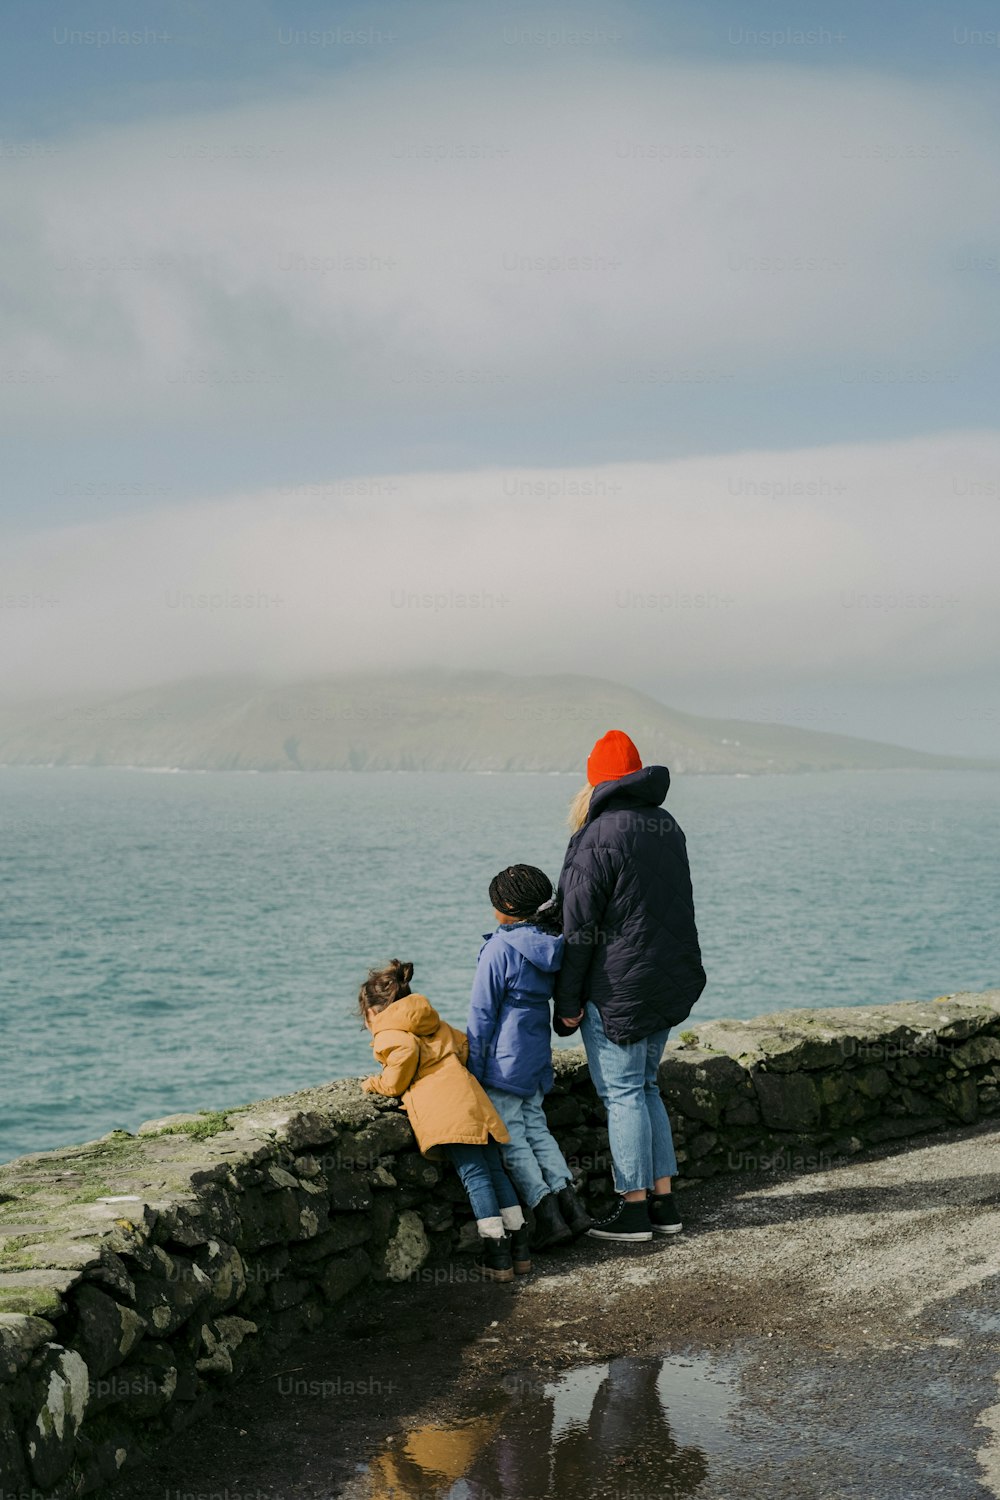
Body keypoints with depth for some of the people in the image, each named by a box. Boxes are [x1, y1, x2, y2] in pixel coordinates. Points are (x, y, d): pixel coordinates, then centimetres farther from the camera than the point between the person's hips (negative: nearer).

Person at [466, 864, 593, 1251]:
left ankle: (548, 1218, -8)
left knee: (511, 1138, -2)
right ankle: (571, 1204, 6)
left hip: (504, 1059, -8)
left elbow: (483, 1013, -13)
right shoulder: (553, 945, 5)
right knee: (535, 1126, 16)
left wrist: (474, 1069, -8)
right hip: (537, 1056, 8)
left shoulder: (501, 948, -17)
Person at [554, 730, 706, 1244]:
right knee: (645, 1087, 17)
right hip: (670, 980, 8)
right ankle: (664, 1201, 18)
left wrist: (568, 999, -10)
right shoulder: (667, 826, 9)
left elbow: (580, 926, -15)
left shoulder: (598, 837, -15)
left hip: (617, 987, -8)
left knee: (622, 1092, 0)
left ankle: (634, 1210, 3)